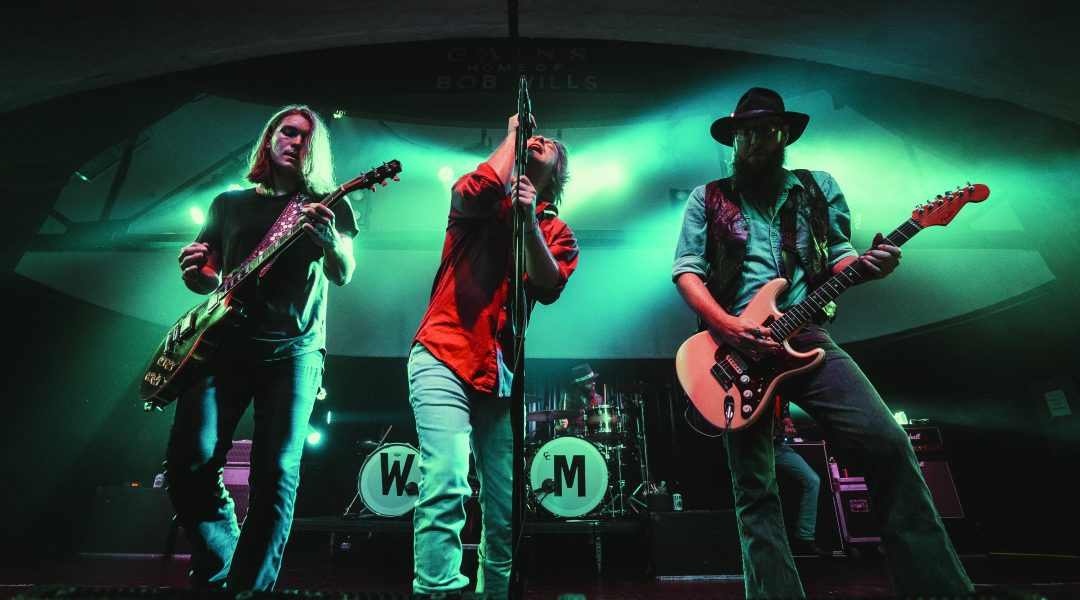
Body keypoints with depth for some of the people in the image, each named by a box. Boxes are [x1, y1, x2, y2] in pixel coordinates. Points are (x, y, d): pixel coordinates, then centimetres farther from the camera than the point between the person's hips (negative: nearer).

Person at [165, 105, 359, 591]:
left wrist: (326, 238, -26)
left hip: (294, 350, -2)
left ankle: (250, 585, 7)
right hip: (223, 345, 3)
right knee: (190, 462, -6)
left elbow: (343, 276, -5)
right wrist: (194, 271, -2)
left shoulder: (328, 205, 10)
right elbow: (205, 280, 22)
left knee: (276, 473, -8)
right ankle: (216, 573, 15)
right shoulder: (229, 203, 19)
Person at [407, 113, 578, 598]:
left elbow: (548, 287, -3)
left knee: (506, 507, 6)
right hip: (445, 356, -3)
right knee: (447, 482, -20)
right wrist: (512, 132, 1)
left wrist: (529, 219, -14)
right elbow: (480, 187, -15)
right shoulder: (485, 203, 11)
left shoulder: (556, 232, 15)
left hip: (503, 371, 3)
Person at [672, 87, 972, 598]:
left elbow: (836, 255, 16)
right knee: (754, 490, 0)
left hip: (806, 337, 2)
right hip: (735, 346, -1)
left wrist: (864, 265, -9)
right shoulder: (708, 198, 11)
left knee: (888, 444, -15)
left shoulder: (818, 187, 18)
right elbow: (685, 269, 2)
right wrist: (726, 326, -13)